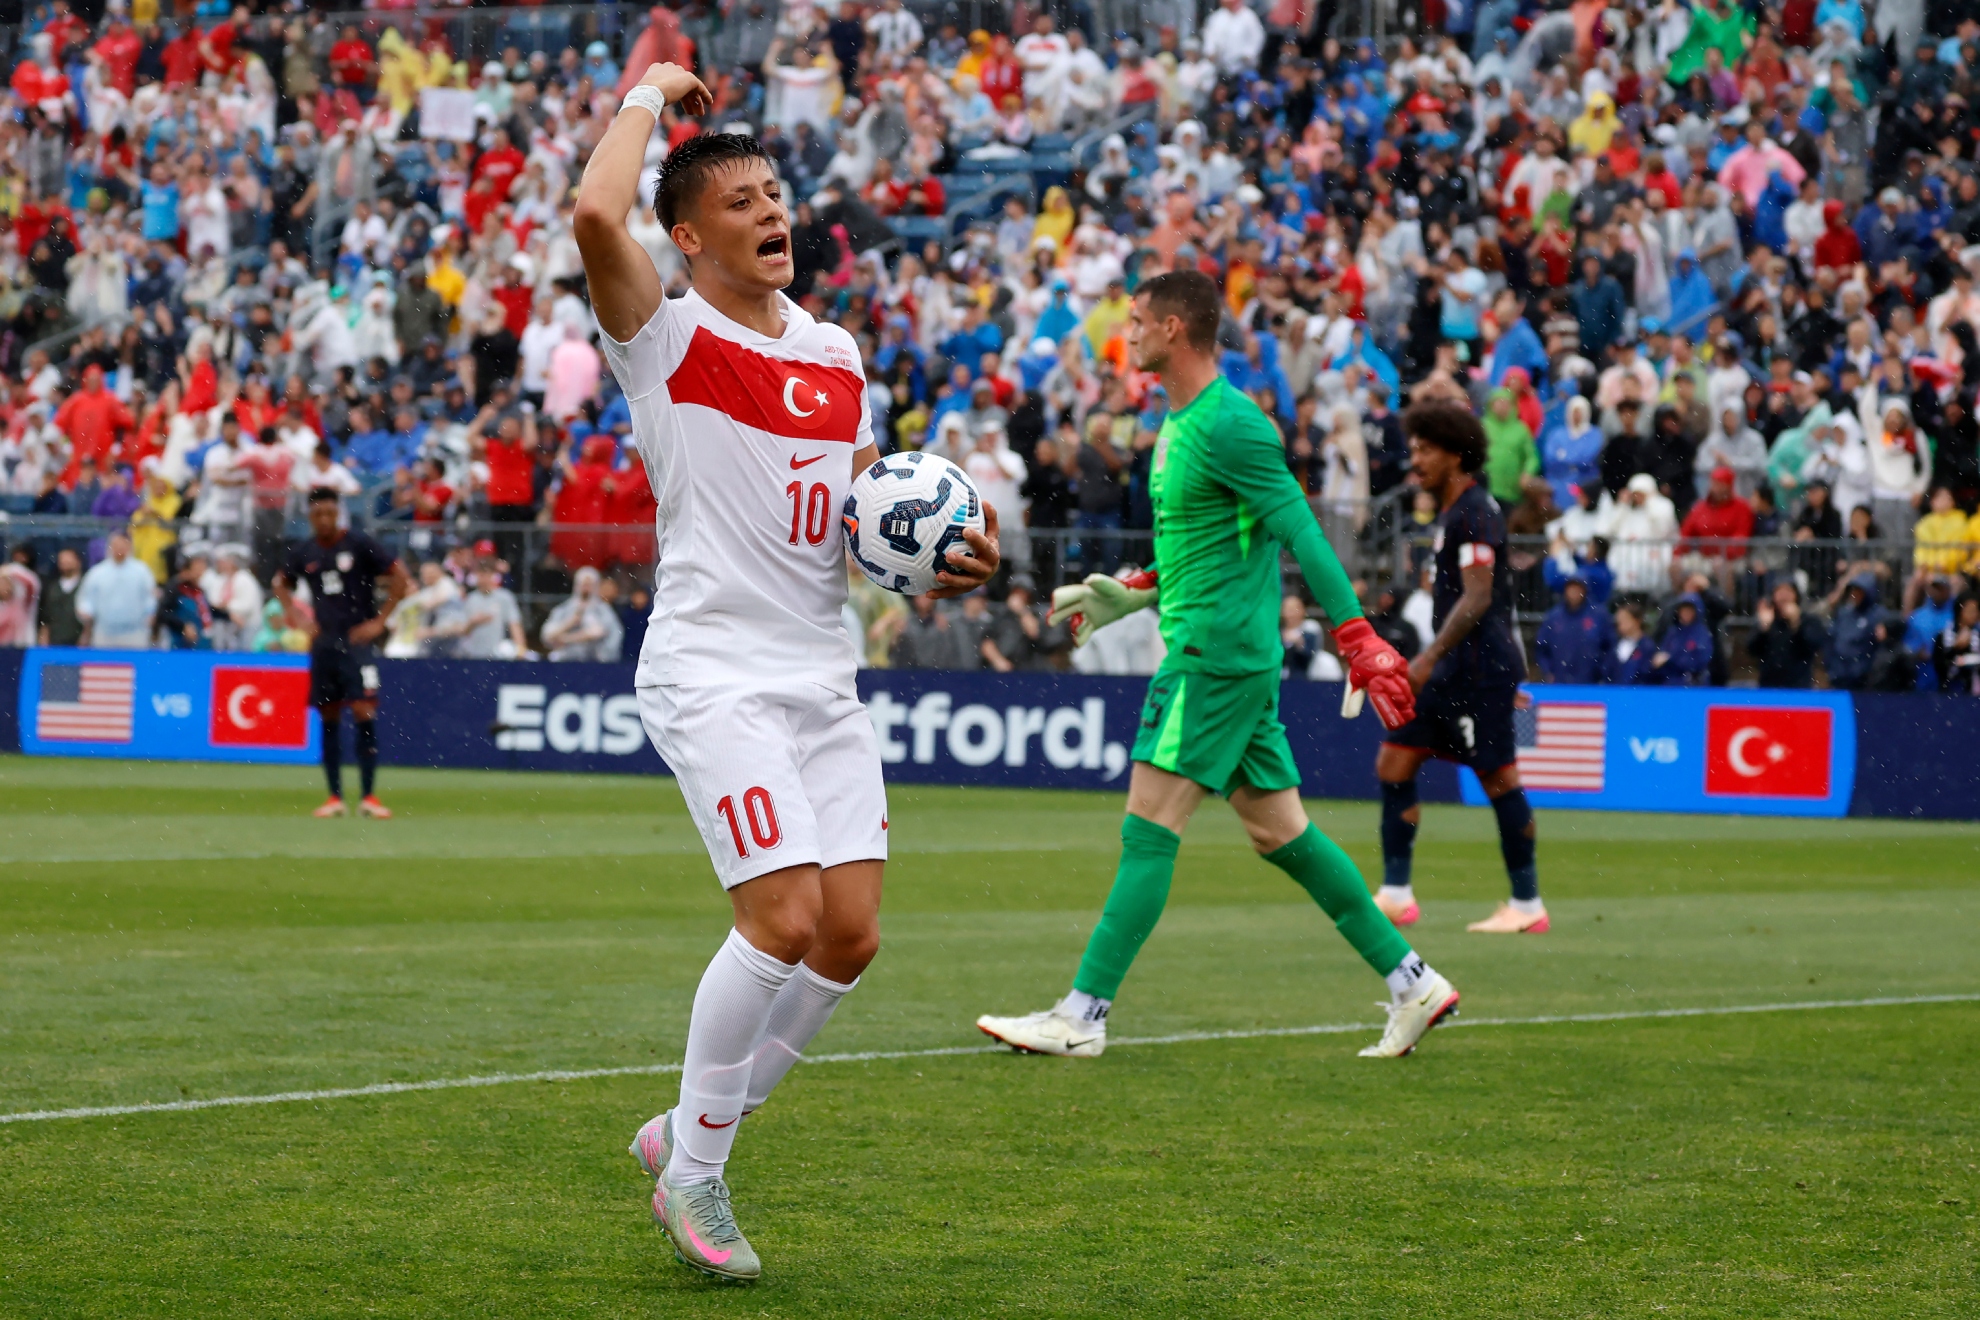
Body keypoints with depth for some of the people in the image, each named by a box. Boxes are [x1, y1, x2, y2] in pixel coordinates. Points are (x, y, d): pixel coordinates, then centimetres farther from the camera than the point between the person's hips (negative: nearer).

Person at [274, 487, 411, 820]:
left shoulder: (359, 545, -6)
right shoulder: (303, 552, 6)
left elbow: (400, 579, -4)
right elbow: (281, 584, 25)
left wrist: (379, 621, -7)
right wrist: (297, 618, 10)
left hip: (356, 640, -4)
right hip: (322, 643, 4)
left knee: (364, 712, -12)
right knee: (329, 718, 5)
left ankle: (369, 797, -9)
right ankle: (335, 797, 10)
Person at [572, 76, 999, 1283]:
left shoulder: (837, 356, 15)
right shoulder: (666, 337, -5)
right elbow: (597, 215, -25)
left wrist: (945, 561, 2)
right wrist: (648, 97, -8)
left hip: (824, 675, 7)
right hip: (713, 673, -7)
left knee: (850, 936, 0)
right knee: (785, 921, -18)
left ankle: (693, 1135, 19)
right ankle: (695, 1174, 1)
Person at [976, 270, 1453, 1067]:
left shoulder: (1227, 425, -15)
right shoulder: (1179, 422, 16)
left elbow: (1301, 535, -19)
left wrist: (1360, 644, -22)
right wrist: (1126, 594, 22)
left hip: (1216, 650, -10)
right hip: (1218, 650, 10)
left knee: (1149, 830, -9)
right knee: (1279, 832, 11)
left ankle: (1083, 1016, -7)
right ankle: (1412, 984, 14)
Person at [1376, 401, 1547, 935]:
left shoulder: (1474, 514, -13)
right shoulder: (1453, 511, 18)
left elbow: (1477, 599, -21)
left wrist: (1430, 658, -25)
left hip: (1479, 665, -10)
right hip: (1453, 668, 10)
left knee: (1498, 779, -5)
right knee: (1394, 762, 4)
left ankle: (1527, 905, 1)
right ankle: (1396, 894, 5)